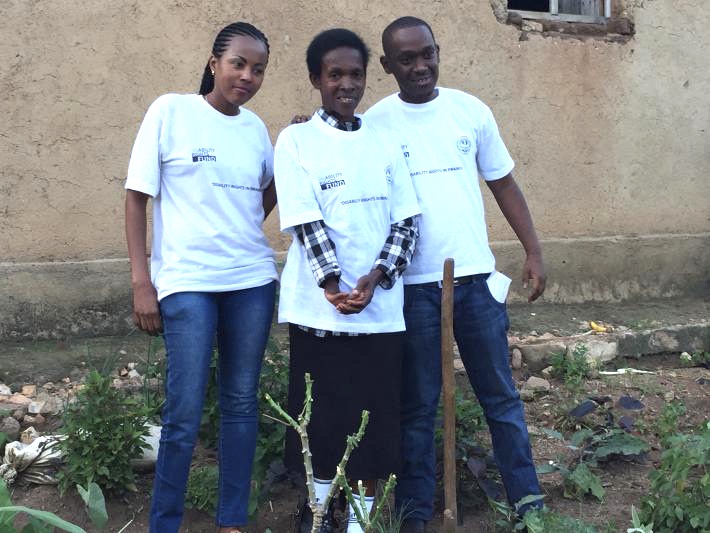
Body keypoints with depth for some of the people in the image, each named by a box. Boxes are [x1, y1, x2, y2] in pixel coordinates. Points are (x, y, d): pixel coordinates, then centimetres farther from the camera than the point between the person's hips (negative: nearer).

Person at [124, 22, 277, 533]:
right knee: (184, 413, -5)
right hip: (186, 282, -4)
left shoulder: (255, 126, 10)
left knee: (242, 402, 9)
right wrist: (141, 282, -10)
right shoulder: (171, 111, -3)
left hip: (252, 280, 5)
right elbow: (137, 197, -3)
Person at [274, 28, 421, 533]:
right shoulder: (296, 141, 0)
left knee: (376, 413, 6)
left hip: (380, 307, 3)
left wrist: (375, 278, -11)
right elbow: (305, 221, -9)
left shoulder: (385, 144, 9)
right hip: (320, 305, -2)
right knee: (322, 410, 8)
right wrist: (334, 287, -16)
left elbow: (406, 221, 4)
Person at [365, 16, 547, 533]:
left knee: (502, 396, 10)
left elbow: (504, 184, 9)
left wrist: (534, 252, 5)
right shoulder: (375, 122, -2)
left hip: (476, 277, 2)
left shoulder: (471, 111, 4)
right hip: (413, 285, -2)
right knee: (418, 406, 7)